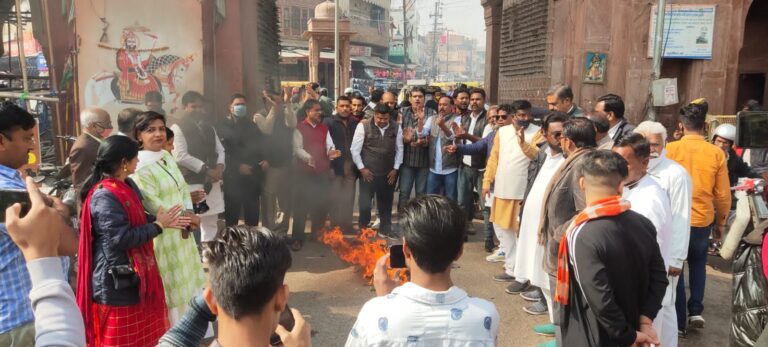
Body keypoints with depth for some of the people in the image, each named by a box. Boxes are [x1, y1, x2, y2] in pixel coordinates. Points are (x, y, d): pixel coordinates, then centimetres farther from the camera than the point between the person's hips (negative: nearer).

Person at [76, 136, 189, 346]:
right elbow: (121, 239, -26)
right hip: (118, 283, -10)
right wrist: (158, 226, -18)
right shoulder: (105, 196, -22)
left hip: (136, 276, 10)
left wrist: (164, 221, 5)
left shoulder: (127, 186, 7)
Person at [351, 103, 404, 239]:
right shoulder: (363, 126, -12)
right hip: (368, 172, -3)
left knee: (386, 202, 15)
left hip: (388, 173, 3)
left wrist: (395, 169, 2)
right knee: (364, 203, 1)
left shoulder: (396, 127, -2)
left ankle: (385, 229, 32)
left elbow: (399, 149, 6)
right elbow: (355, 149, -8)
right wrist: (361, 168, -8)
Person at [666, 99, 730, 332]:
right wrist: (721, 221, 15)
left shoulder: (671, 149, -11)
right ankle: (696, 311, 20)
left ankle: (679, 321, 18)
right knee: (698, 263, 27)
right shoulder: (716, 153, -7)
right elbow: (723, 195, -1)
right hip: (703, 220, 2)